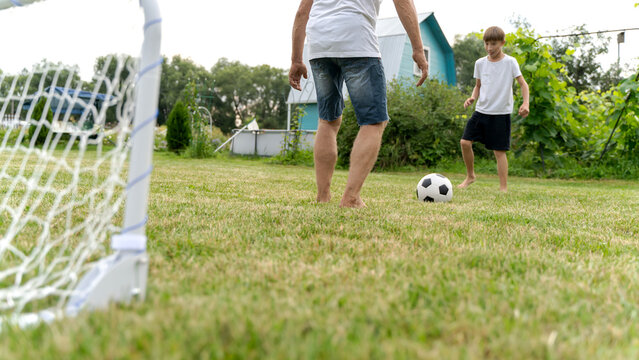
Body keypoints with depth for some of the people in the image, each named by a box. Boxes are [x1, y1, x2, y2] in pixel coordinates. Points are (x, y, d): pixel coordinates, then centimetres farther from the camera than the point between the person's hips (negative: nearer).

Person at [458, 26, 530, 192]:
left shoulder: (510, 62, -4)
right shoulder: (480, 63, 7)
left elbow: (523, 84, -3)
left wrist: (525, 103, -18)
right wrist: (473, 97, -3)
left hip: (501, 113, -4)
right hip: (481, 110, 4)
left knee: (499, 151, -5)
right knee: (465, 142, -7)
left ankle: (503, 188, 4)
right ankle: (470, 176, 14)